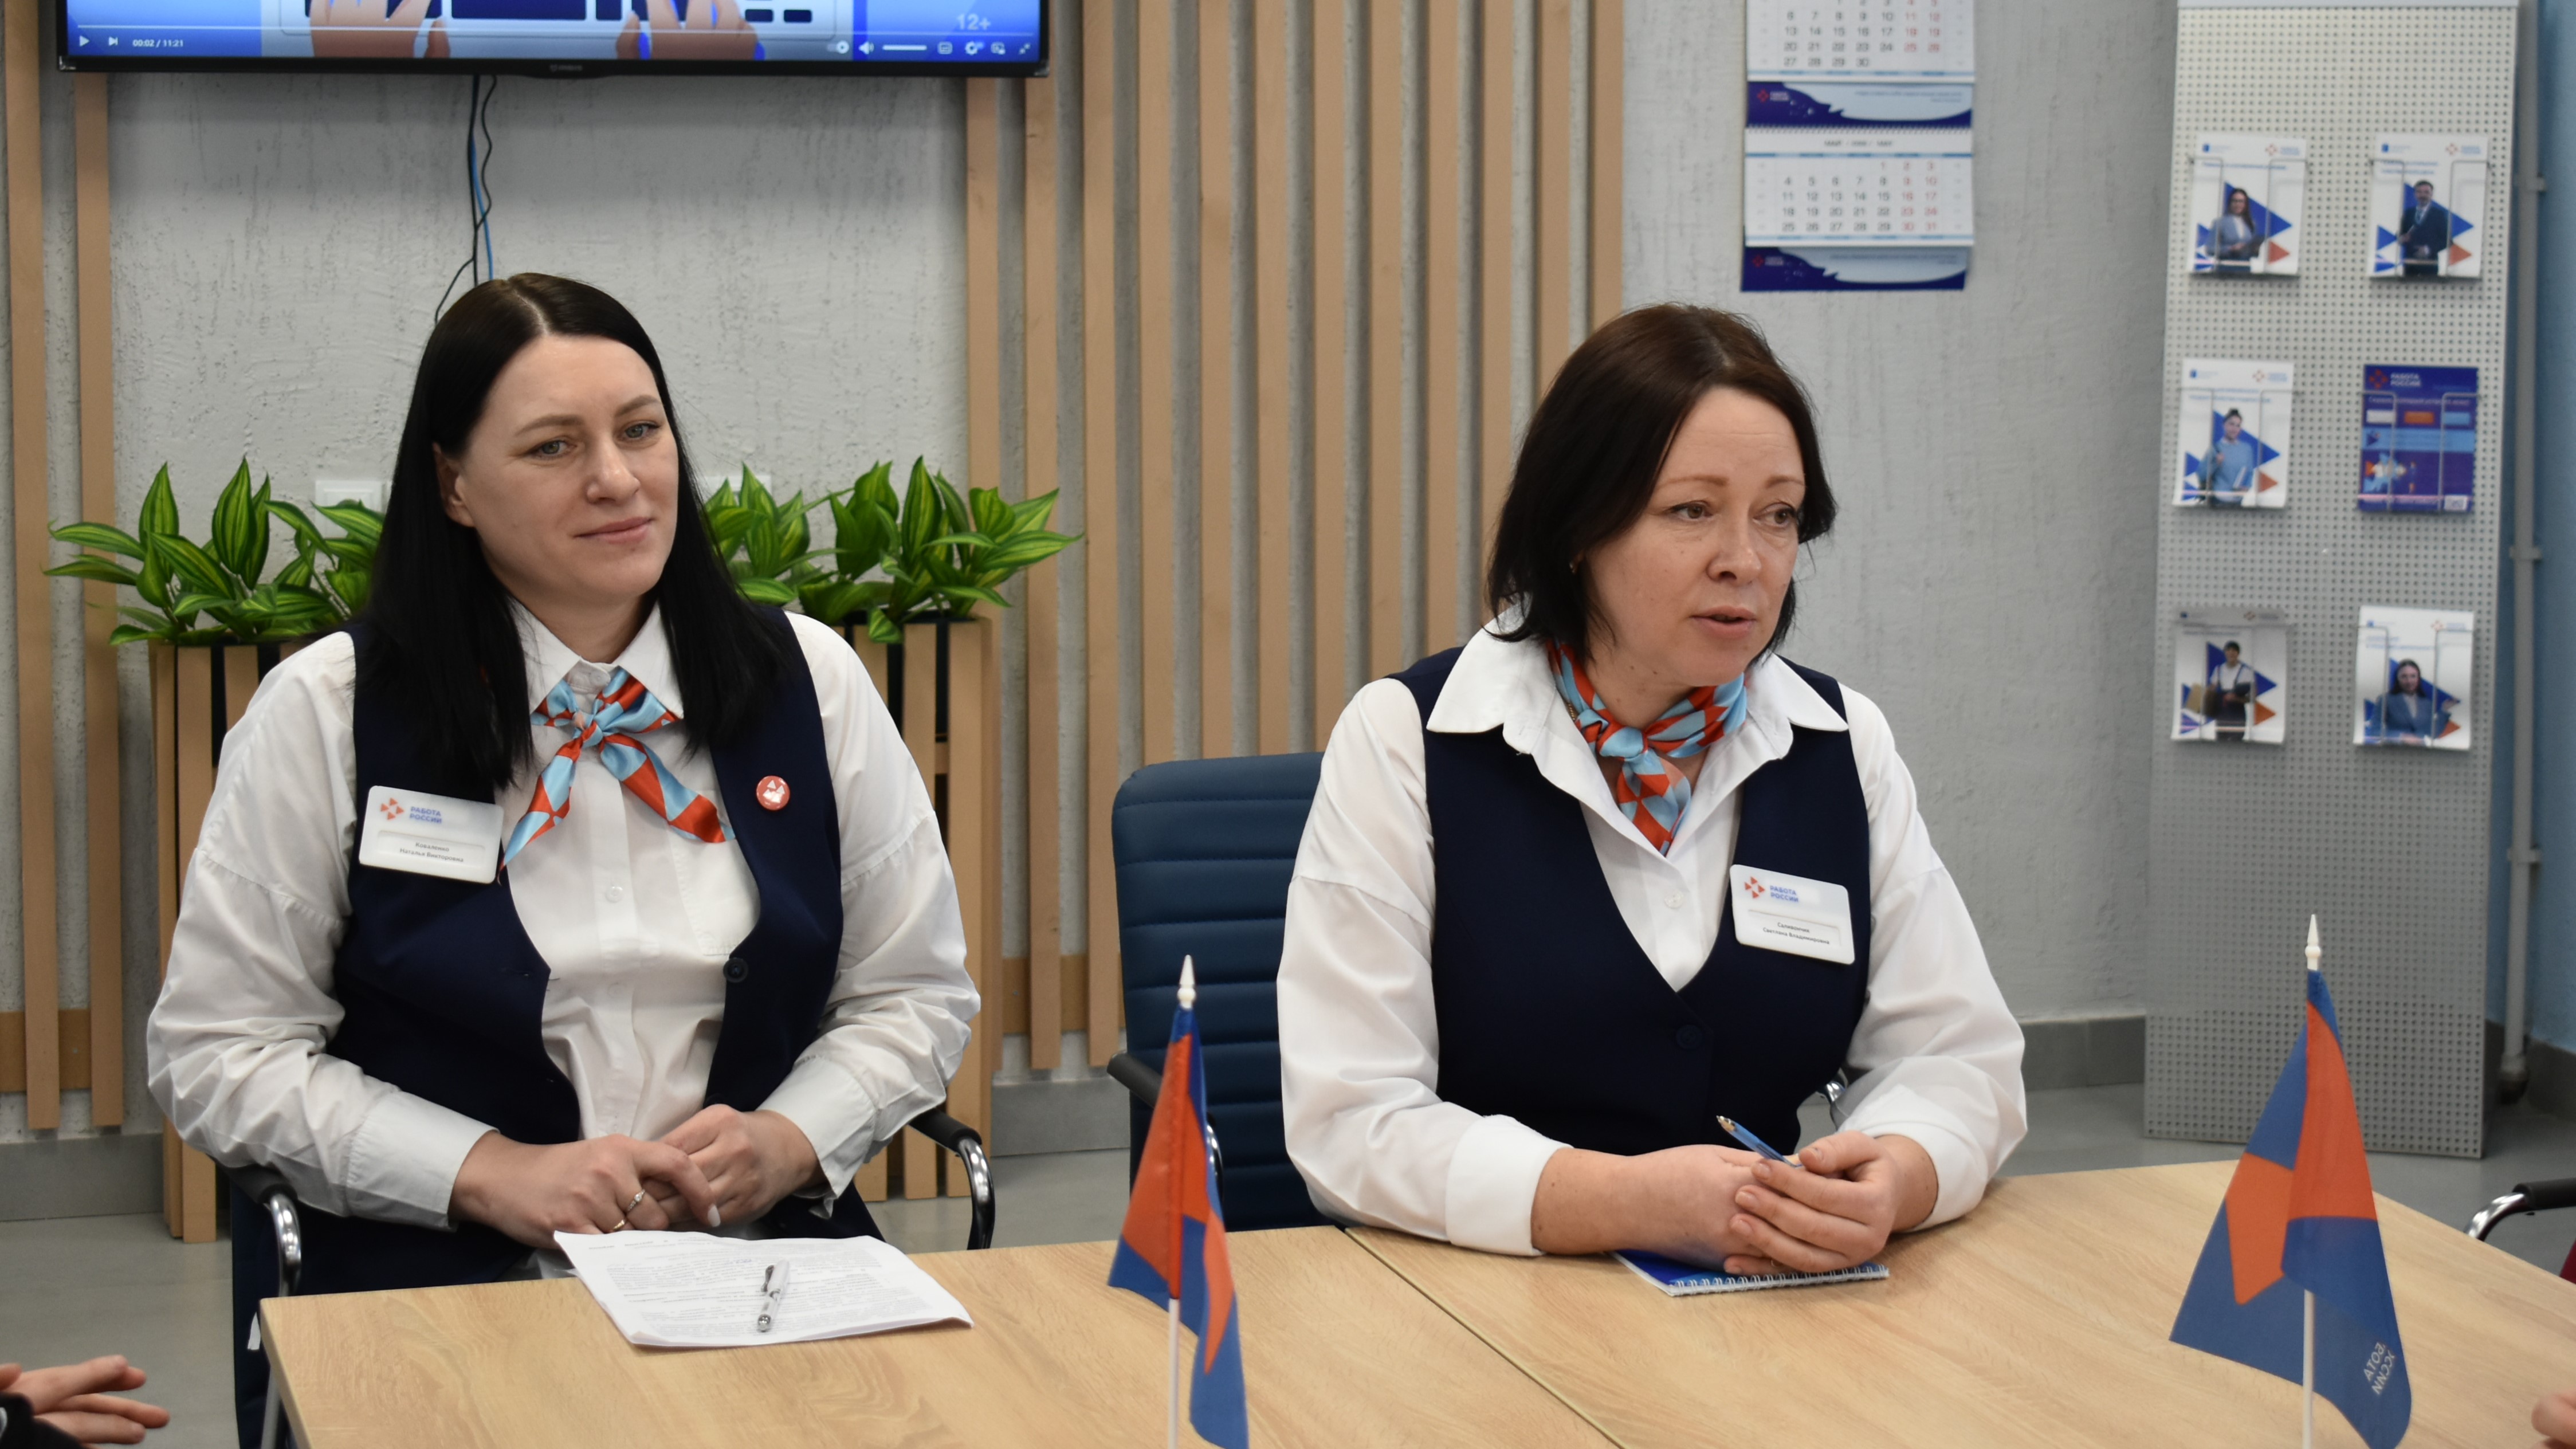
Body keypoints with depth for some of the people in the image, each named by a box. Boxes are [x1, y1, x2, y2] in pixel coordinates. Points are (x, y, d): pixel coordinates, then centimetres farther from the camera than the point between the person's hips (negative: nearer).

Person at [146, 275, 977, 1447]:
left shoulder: (811, 684, 8)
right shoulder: (326, 714, 1)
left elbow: (916, 994, 15)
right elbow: (218, 1051, 0)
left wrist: (788, 1141, -6)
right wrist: (492, 1173, -11)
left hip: (763, 1255, 3)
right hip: (428, 1280, -3)